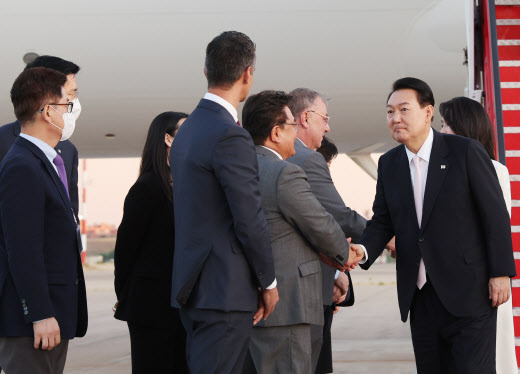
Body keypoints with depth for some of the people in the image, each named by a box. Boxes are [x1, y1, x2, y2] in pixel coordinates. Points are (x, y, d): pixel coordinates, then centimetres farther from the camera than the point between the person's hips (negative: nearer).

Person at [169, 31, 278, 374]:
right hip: (225, 291, -9)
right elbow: (251, 220, -16)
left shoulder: (187, 130, 14)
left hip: (193, 287, 10)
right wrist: (269, 282, -3)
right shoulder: (231, 136, -16)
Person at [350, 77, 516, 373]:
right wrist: (363, 251, -10)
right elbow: (383, 222, 11)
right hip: (421, 295, 5)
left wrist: (501, 272, -11)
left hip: (468, 293, -5)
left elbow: (496, 214, -6)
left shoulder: (466, 152, -7)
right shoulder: (389, 164, 9)